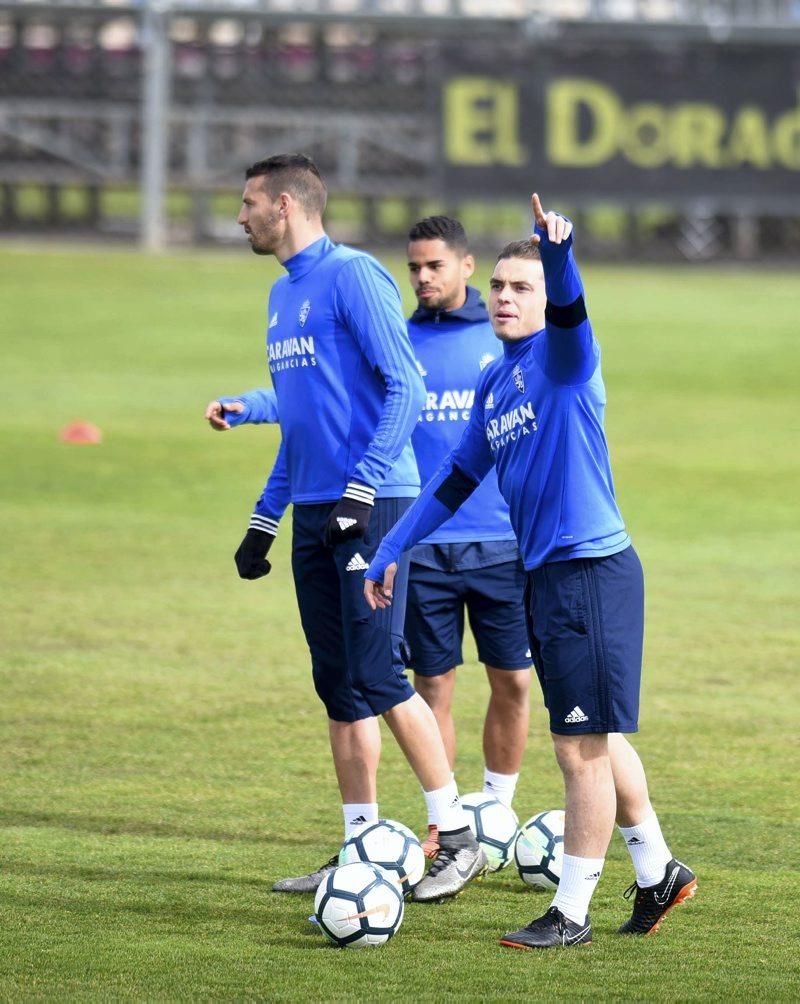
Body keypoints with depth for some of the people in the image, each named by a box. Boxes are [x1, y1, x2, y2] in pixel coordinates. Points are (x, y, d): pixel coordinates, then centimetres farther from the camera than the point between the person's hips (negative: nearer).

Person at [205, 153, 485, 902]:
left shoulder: (353, 277, -10)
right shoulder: (283, 294, 18)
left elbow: (405, 389, -15)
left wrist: (359, 491, -20)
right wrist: (264, 521, 23)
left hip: (372, 508, -9)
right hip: (313, 515, 9)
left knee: (378, 678, -12)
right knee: (339, 689, 8)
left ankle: (459, 839, -5)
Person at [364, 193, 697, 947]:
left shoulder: (562, 356, -8)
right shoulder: (494, 382, 15)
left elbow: (569, 305, -31)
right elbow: (458, 478, 24)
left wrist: (557, 252, -52)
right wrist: (390, 552, 24)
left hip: (592, 572, -9)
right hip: (544, 574, 9)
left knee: (582, 748, -3)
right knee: (596, 741, 18)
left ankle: (571, 914, 4)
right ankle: (657, 872, 31)